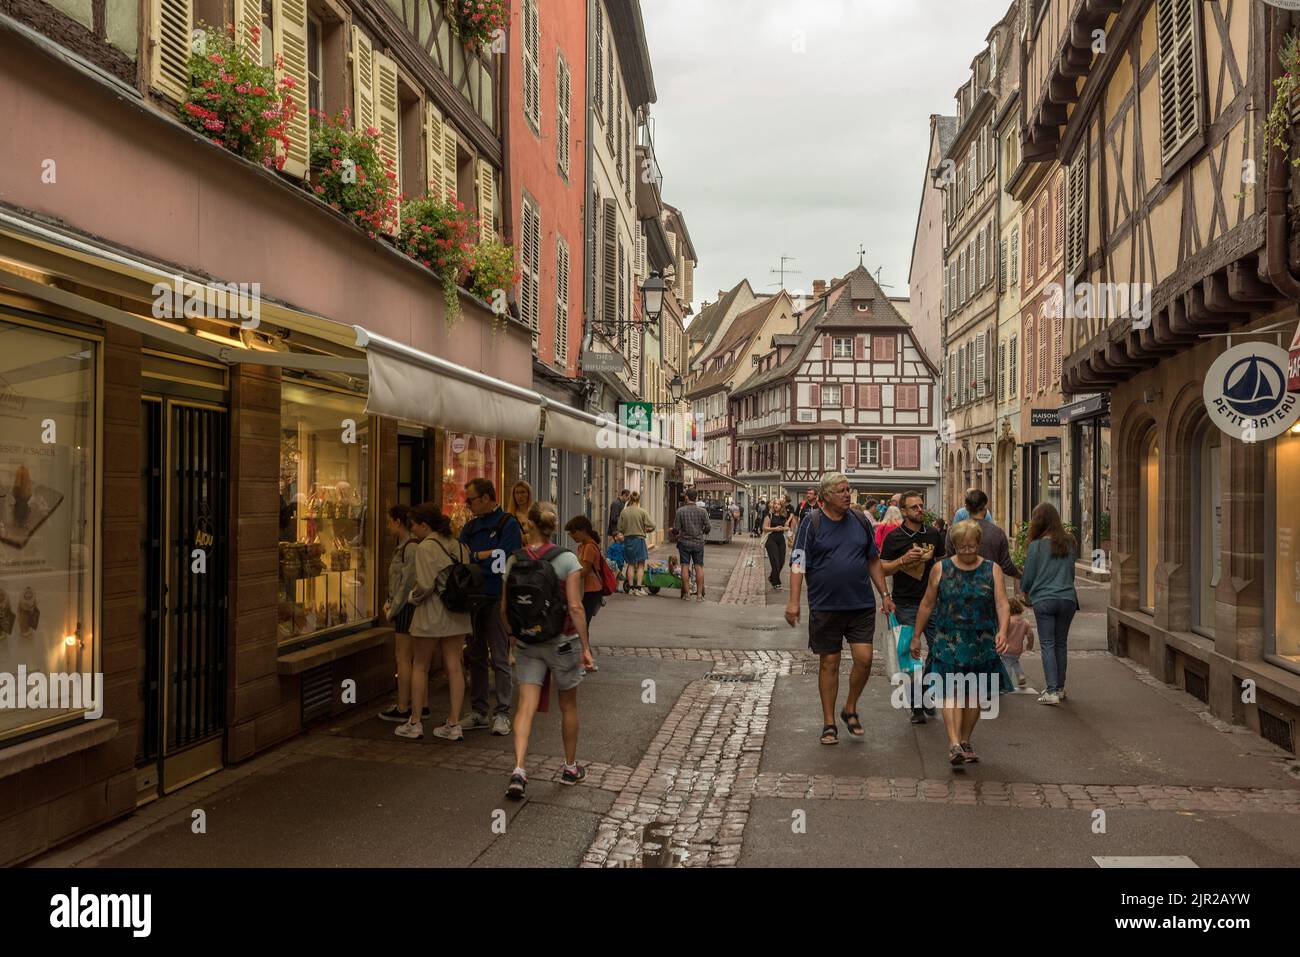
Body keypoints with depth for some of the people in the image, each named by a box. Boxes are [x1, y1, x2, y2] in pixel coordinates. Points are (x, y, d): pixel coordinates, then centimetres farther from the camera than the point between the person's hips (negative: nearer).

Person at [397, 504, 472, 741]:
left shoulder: (425, 547, -13)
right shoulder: (458, 546, 6)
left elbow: (425, 584, -19)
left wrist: (413, 596, -1)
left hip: (431, 614, -6)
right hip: (457, 615, 6)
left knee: (420, 667, 9)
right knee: (454, 667, 7)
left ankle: (415, 724, 15)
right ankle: (454, 724, 10)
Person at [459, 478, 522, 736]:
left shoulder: (509, 524, -6)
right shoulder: (470, 526, 14)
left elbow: (502, 564, -15)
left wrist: (472, 558, -8)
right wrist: (483, 555, -9)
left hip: (497, 600, -6)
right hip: (473, 599, 6)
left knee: (500, 660, -1)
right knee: (476, 658, 11)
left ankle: (502, 714, 6)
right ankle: (478, 712, 20)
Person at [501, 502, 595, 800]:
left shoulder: (513, 560, -3)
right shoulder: (567, 560, -12)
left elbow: (504, 608, 1)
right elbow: (575, 607, -15)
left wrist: (513, 635, 18)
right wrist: (586, 647, -9)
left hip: (527, 643, 2)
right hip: (562, 641, -1)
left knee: (526, 706, 1)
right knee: (568, 706, 16)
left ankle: (518, 769, -16)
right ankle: (570, 768, 30)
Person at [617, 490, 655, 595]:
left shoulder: (623, 512, -2)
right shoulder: (642, 512, -10)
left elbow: (620, 528, 3)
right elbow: (651, 526, -10)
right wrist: (645, 530, 10)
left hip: (627, 539, 3)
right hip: (639, 539, -3)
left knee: (631, 564, 12)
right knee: (641, 565, 4)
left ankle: (631, 588, 13)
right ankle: (638, 588, 0)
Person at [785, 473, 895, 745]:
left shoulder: (860, 522, 8)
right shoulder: (811, 523, -4)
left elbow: (874, 561, 16)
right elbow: (798, 564, -8)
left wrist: (885, 594, 12)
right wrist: (793, 601, -15)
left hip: (861, 605, 3)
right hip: (825, 607, -3)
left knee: (864, 659, -4)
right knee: (829, 663, 6)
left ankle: (851, 710, 21)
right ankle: (829, 723, 18)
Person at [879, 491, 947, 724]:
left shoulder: (934, 535, 9)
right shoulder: (894, 537, -3)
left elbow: (944, 562, 22)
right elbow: (882, 569, -4)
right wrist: (904, 560, -18)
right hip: (905, 604, -3)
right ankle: (916, 706, 7)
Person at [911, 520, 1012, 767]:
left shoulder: (992, 570, 5)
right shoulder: (940, 569, 3)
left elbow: (1002, 604, -5)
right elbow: (927, 604, 10)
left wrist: (1002, 631, -22)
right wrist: (916, 636, 11)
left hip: (981, 643, 2)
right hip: (948, 642, -1)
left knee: (973, 695, 9)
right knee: (952, 691, -13)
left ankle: (965, 741, 24)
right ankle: (954, 744, -21)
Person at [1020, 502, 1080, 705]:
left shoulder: (1036, 545, -9)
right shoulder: (1069, 543, 4)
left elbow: (1028, 576, -1)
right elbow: (1071, 571, 15)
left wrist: (1024, 590, 19)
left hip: (1043, 599, -4)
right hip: (1067, 598, 4)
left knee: (1047, 645, 1)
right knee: (1061, 644, 15)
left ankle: (1052, 691, -6)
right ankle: (1060, 688, 22)